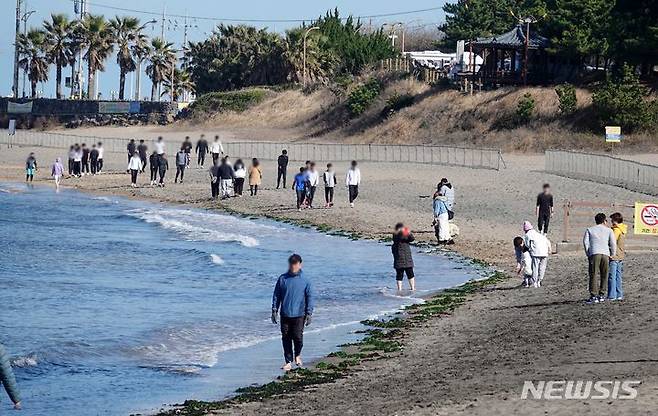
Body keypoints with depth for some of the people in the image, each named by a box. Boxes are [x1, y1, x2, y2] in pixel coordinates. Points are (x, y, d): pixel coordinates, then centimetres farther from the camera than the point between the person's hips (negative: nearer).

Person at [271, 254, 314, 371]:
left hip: (299, 315, -2)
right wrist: (274, 311, 4)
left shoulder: (305, 281, 1)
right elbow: (276, 295, 10)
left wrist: (309, 314, -4)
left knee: (298, 337, -6)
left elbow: (310, 297, 3)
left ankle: (297, 355, 23)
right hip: (285, 315, 2)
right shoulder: (282, 279, 5)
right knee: (286, 338, 3)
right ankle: (288, 362, 11)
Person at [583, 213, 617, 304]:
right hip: (605, 254, 1)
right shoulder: (608, 230, 15)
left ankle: (593, 296, -15)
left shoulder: (590, 230, 16)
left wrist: (588, 254, 10)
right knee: (604, 276, 12)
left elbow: (585, 242, 5)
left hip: (594, 254, -1)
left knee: (594, 275, -6)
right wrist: (613, 255, 15)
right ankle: (601, 295, 12)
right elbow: (613, 243, 5)